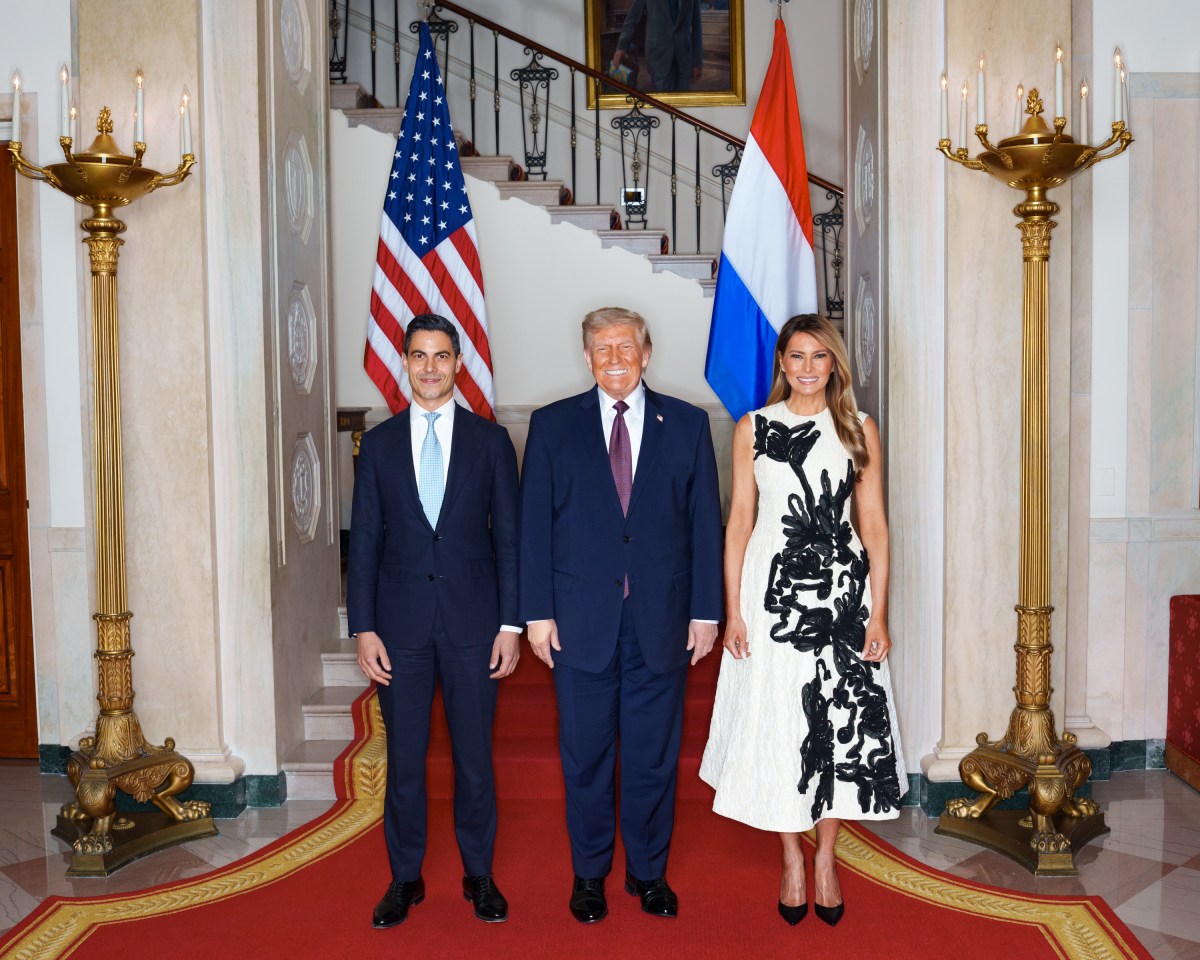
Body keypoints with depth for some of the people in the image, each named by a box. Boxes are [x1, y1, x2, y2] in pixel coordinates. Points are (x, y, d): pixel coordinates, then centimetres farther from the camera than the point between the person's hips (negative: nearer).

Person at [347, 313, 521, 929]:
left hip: (472, 621, -1)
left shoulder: (490, 440, 2)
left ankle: (479, 875, 24)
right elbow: (364, 542, 4)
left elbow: (508, 537, 2)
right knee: (404, 757, 8)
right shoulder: (379, 444, 5)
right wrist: (364, 629, -2)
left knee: (474, 755, 8)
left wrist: (510, 624, -4)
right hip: (401, 623, 1)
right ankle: (405, 878, 24)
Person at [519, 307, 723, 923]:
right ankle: (589, 875, 27)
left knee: (654, 754, 10)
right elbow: (533, 525, 2)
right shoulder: (552, 425, 4)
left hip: (661, 618, 1)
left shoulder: (687, 424, 5)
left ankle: (648, 871, 28)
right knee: (585, 755, 9)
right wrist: (537, 613, -3)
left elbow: (705, 523, 5)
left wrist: (705, 612, 1)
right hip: (581, 618, 0)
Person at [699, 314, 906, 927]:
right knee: (778, 724, 5)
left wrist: (878, 615, -3)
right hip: (772, 593, 0)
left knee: (843, 725, 3)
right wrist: (733, 612, -2)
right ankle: (792, 860, 22)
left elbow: (875, 526, 3)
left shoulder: (859, 429, 5)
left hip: (842, 591, 0)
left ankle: (825, 857, 22)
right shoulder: (753, 429, 4)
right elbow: (738, 524, 3)